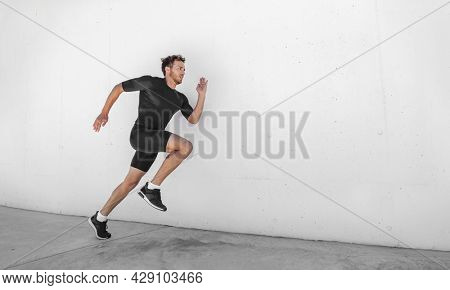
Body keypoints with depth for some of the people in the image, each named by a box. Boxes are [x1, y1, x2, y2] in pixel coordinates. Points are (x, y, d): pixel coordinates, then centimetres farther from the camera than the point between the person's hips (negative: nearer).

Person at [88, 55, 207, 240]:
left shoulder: (180, 98, 16)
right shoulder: (150, 82, -2)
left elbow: (193, 119, 8)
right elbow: (119, 87, 4)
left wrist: (202, 94, 3)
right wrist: (104, 113, -1)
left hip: (153, 140, 7)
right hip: (141, 134, -7)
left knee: (131, 182, 11)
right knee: (185, 146, -22)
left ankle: (99, 218, 28)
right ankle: (152, 188, -12)